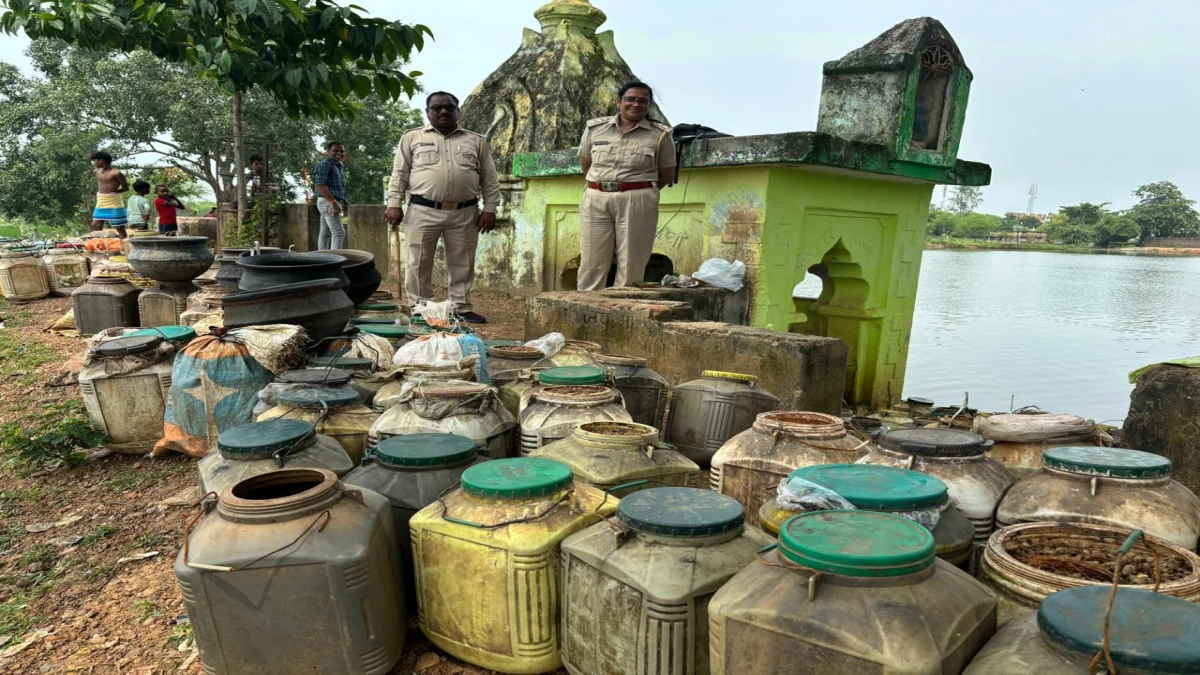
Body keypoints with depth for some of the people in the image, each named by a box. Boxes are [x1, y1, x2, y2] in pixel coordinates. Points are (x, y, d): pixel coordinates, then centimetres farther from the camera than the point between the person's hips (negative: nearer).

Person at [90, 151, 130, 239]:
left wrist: (113, 192, -9)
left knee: (120, 227, -2)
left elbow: (126, 188, -6)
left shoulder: (116, 173, -12)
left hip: (114, 203, -7)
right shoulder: (97, 172, 9)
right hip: (100, 203, 7)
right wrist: (100, 193, 9)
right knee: (95, 226, 6)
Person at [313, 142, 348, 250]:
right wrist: (333, 202, -25)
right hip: (328, 202, -9)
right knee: (339, 232, -15)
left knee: (325, 233, 10)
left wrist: (342, 203, 17)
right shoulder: (324, 164, -11)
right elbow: (320, 184, -20)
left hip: (334, 202, 9)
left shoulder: (339, 166, 17)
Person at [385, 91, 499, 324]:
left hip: (464, 213, 1)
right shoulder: (412, 138, 8)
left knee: (462, 264, 6)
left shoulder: (476, 141, 11)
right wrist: (394, 204, -3)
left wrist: (490, 209, 0)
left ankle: (461, 308, 16)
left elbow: (490, 179, 9)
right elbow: (399, 174, 6)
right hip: (423, 211, -1)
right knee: (418, 263, 2)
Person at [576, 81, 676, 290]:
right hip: (595, 199, 2)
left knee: (631, 265, -2)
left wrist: (642, 191, 4)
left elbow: (667, 174, 7)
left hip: (637, 202, -2)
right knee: (591, 263, 2)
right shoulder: (594, 128, 8)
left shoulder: (660, 135, 1)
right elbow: (585, 162, 20)